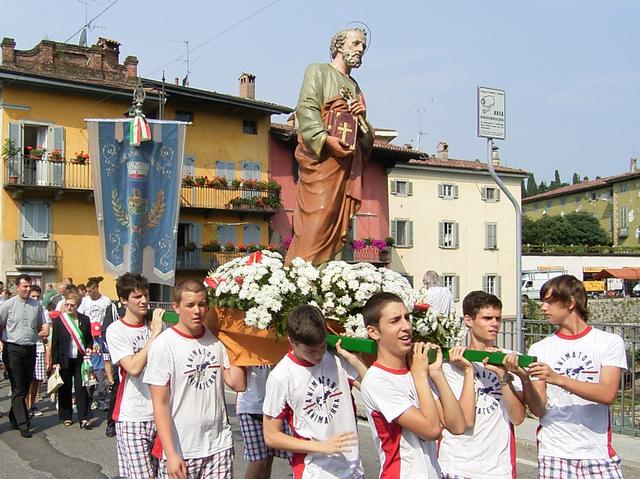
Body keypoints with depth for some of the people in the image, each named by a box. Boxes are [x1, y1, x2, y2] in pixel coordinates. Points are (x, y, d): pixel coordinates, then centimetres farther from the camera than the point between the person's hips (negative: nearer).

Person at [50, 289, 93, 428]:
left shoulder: (84, 320, 5)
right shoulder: (58, 320, -1)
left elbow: (89, 338, 15)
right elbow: (54, 343, -2)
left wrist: (89, 348, -5)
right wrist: (55, 362, -6)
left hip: (80, 359, 1)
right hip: (64, 360, 0)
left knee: (81, 387, -4)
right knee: (65, 389, 7)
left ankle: (83, 418, -2)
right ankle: (66, 417, 20)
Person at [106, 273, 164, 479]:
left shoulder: (155, 325, 8)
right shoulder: (116, 330, -7)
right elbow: (134, 368, -19)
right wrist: (154, 334, -18)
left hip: (159, 413, 5)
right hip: (132, 416, -4)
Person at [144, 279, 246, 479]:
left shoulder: (216, 339, 3)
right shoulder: (164, 345, -10)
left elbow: (237, 384, -3)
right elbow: (160, 404, -11)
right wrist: (171, 454, -16)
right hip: (181, 450, -3)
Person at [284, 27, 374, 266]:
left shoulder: (355, 87, 30)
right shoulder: (318, 71, 10)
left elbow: (366, 136, 27)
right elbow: (306, 109, -7)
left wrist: (362, 117, 4)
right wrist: (325, 139, -23)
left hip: (348, 161, 7)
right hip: (322, 157, -7)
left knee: (339, 222, -2)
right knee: (317, 218, -17)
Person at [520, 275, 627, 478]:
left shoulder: (610, 342, 0)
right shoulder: (539, 349, 5)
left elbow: (607, 394, -15)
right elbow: (539, 410, -1)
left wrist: (557, 378, -24)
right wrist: (525, 380, -20)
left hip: (598, 453, -1)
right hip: (553, 454, 1)